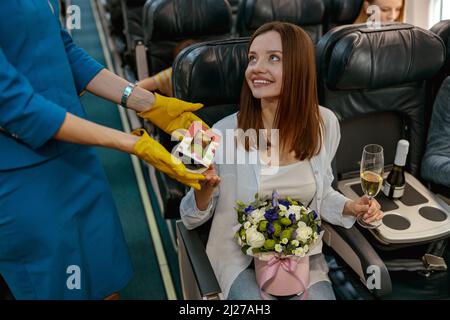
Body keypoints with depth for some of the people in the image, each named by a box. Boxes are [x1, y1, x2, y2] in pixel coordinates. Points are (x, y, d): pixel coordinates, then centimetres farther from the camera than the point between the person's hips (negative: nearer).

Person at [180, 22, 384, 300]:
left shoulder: (325, 123, -8)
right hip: (241, 256, -2)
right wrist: (203, 189, -28)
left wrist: (349, 208, -8)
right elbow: (192, 219, -8)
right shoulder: (224, 132, -18)